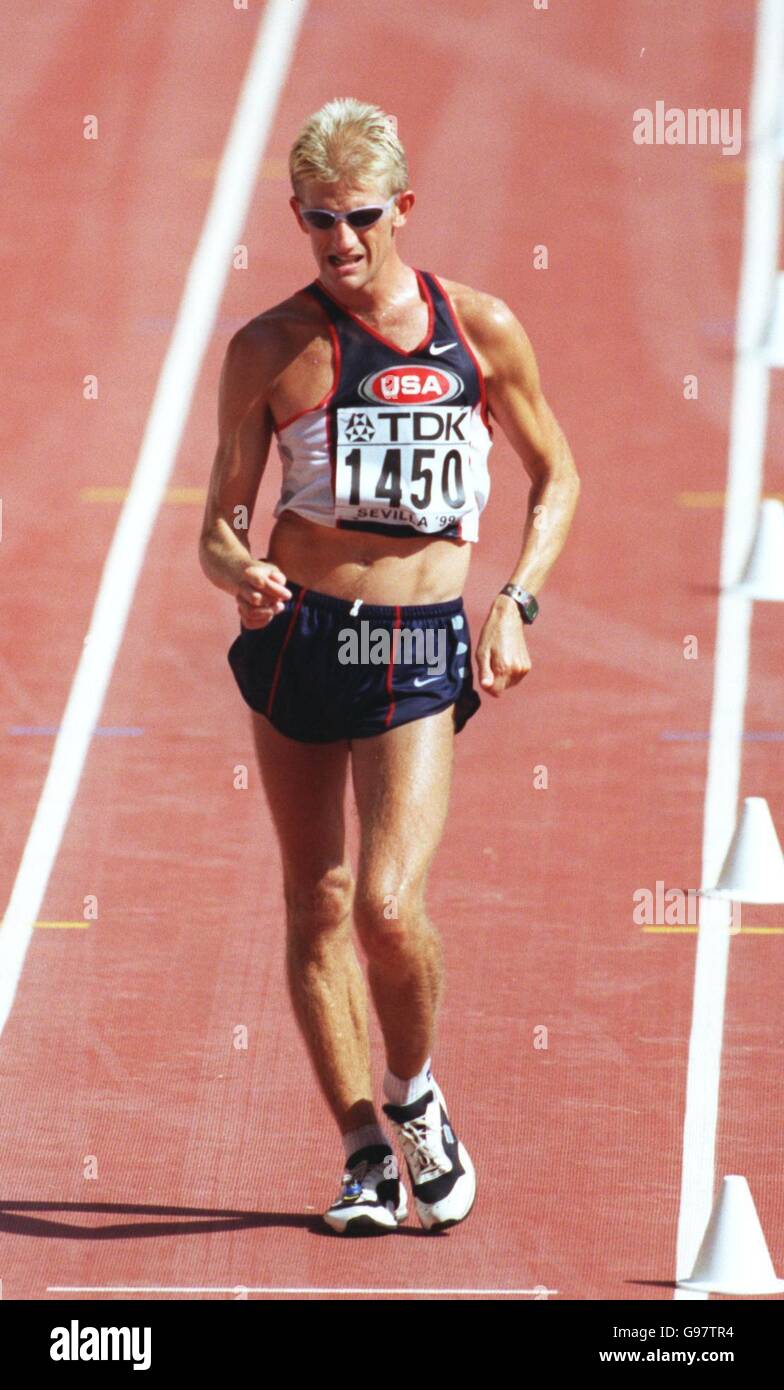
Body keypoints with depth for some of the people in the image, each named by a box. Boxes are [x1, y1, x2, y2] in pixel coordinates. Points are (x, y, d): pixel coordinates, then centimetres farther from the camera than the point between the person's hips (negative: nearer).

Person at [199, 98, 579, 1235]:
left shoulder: (481, 329, 0)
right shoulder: (269, 350, -1)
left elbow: (557, 476, 13)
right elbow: (220, 525, 2)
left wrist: (515, 603, -1)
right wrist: (240, 572, -21)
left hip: (422, 647, -2)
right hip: (298, 634, 2)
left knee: (389, 907, -16)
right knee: (317, 905, 6)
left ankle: (415, 1099, 13)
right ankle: (367, 1153, 18)